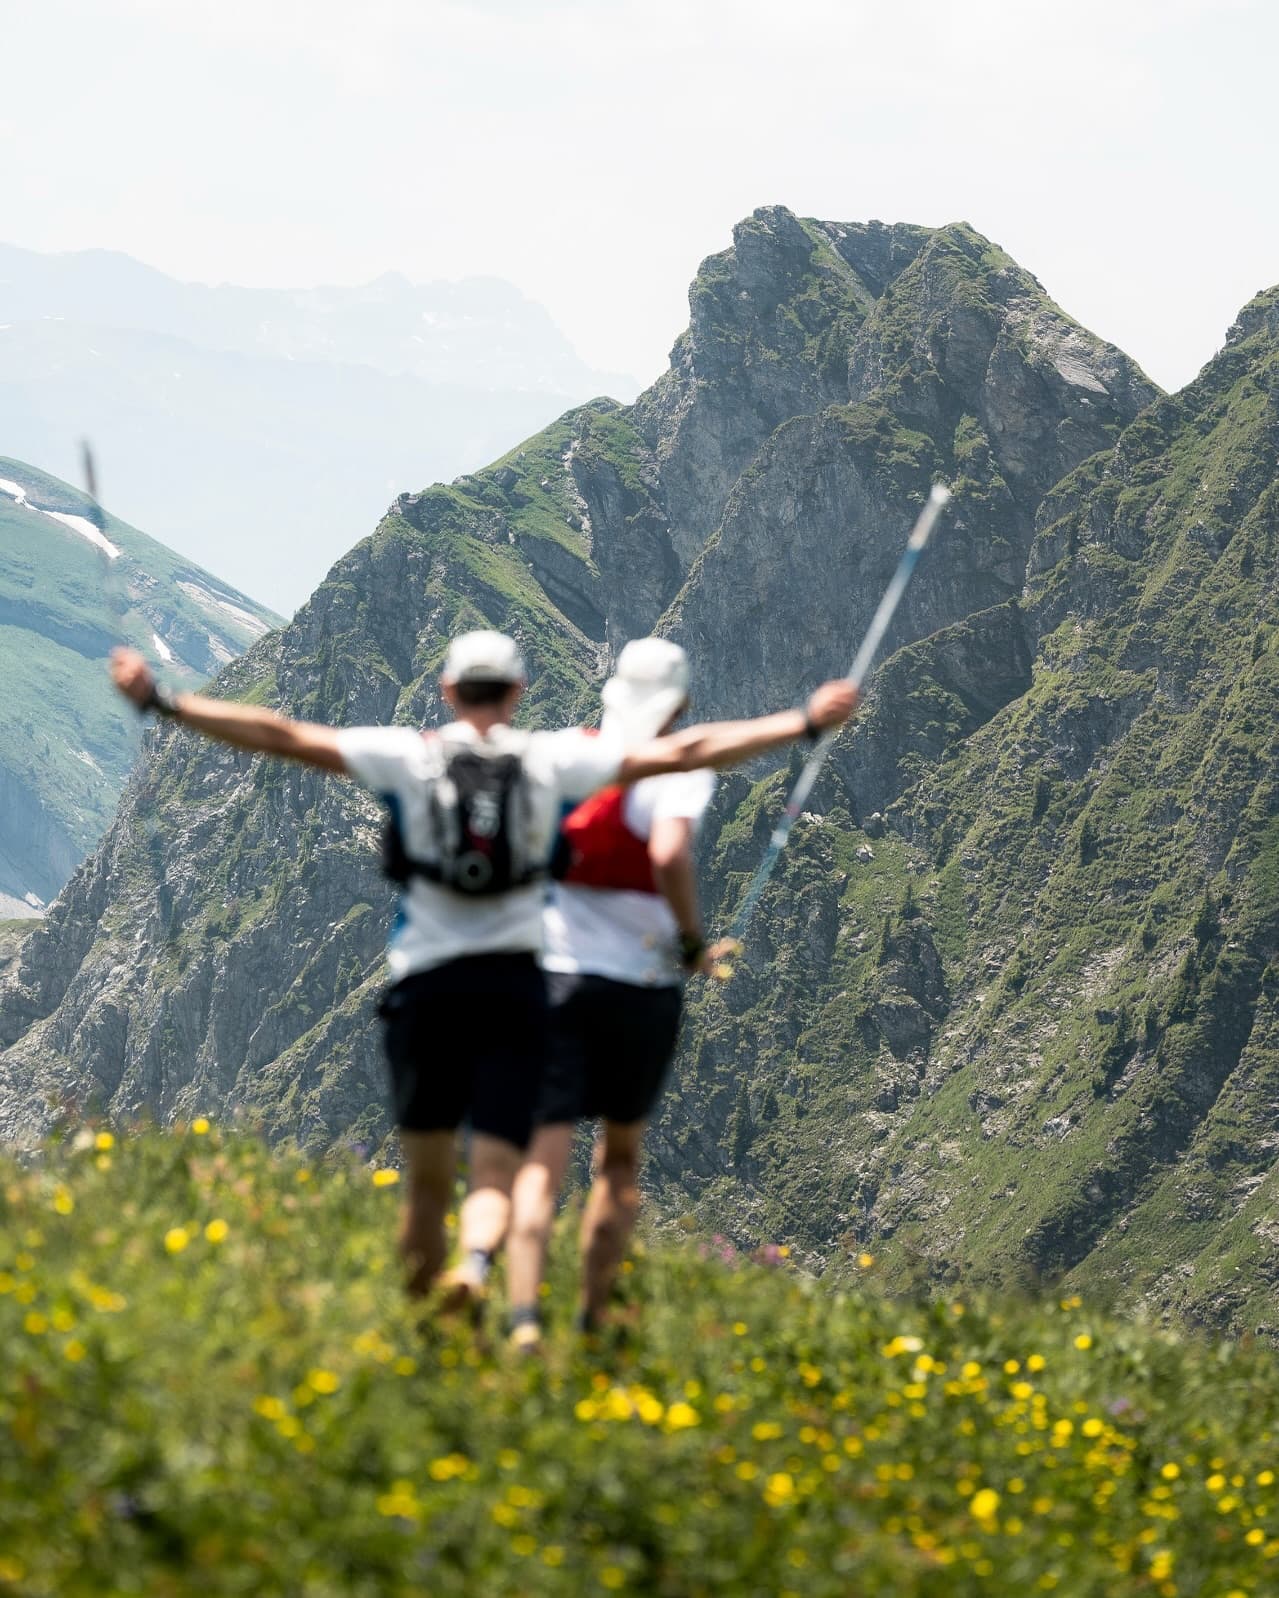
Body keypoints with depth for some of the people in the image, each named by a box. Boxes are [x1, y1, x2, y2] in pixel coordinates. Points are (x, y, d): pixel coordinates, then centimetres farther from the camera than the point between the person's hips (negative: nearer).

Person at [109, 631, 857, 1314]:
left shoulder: (409, 756, 2)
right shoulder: (552, 760, 3)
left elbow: (282, 737, 0)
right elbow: (681, 753, 3)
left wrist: (162, 702, 5)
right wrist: (805, 723, 9)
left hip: (427, 983, 0)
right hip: (515, 983, 0)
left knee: (427, 1176, 11)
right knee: (497, 1172, -5)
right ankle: (474, 1266, -36)